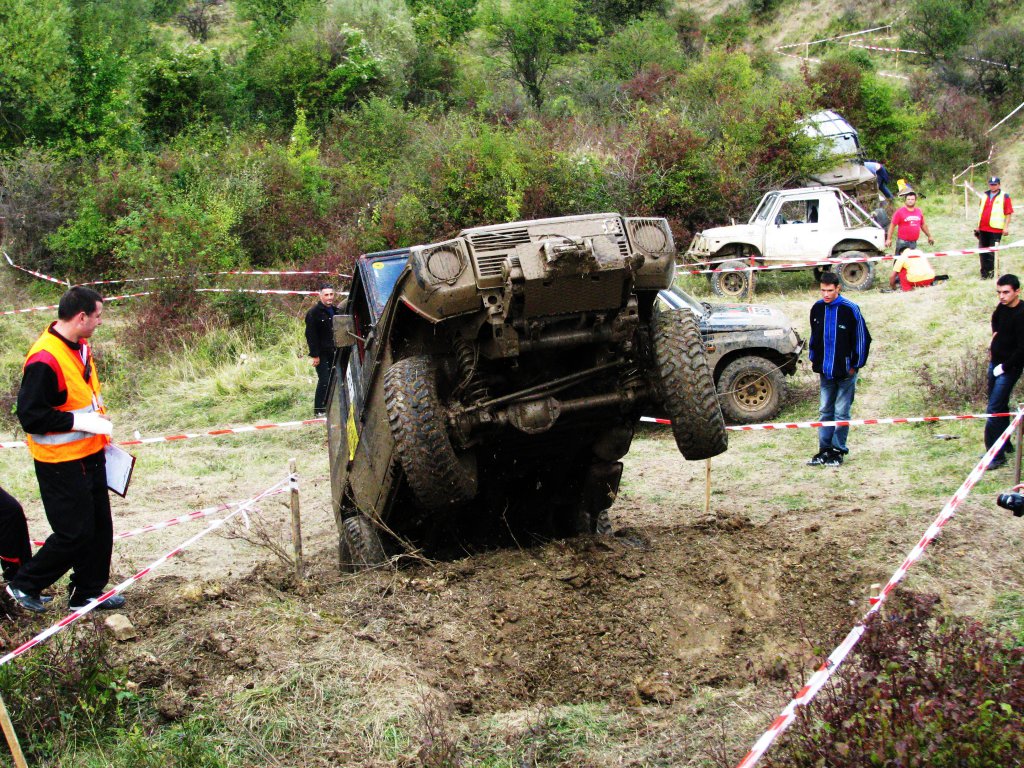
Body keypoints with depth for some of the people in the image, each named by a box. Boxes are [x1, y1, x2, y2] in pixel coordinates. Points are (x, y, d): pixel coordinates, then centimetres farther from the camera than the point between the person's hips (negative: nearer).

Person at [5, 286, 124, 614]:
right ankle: (24, 584, 18)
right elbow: (30, 416, -24)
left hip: (90, 456, 9)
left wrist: (99, 422, 14)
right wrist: (81, 422, -23)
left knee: (100, 527, 14)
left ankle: (87, 593, 28)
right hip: (62, 464, -9)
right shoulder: (44, 359, -24)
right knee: (74, 534, -2)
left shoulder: (81, 347, 6)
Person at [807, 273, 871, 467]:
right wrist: (813, 358, 13)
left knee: (841, 412, 2)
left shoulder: (850, 309, -13)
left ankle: (838, 450, 11)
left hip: (845, 371, -5)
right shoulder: (817, 308, 2)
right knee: (825, 411, 11)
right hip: (825, 370, 5)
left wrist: (855, 365, -6)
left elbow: (862, 338, -8)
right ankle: (824, 449, 18)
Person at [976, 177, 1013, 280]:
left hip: (996, 229, -6)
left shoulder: (1004, 197, -3)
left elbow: (1008, 213, -5)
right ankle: (985, 273, 13)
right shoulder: (985, 196, 14)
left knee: (993, 252, -3)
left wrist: (1006, 227, -12)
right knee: (982, 251, 7)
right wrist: (978, 226, 19)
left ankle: (993, 271, 7)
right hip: (983, 228, 6)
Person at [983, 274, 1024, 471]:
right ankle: (1006, 444, 33)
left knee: (994, 410, -11)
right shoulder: (1002, 307, 2)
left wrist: (1004, 367, -17)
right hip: (995, 363, 9)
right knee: (1000, 407, 19)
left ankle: (997, 455, -6)